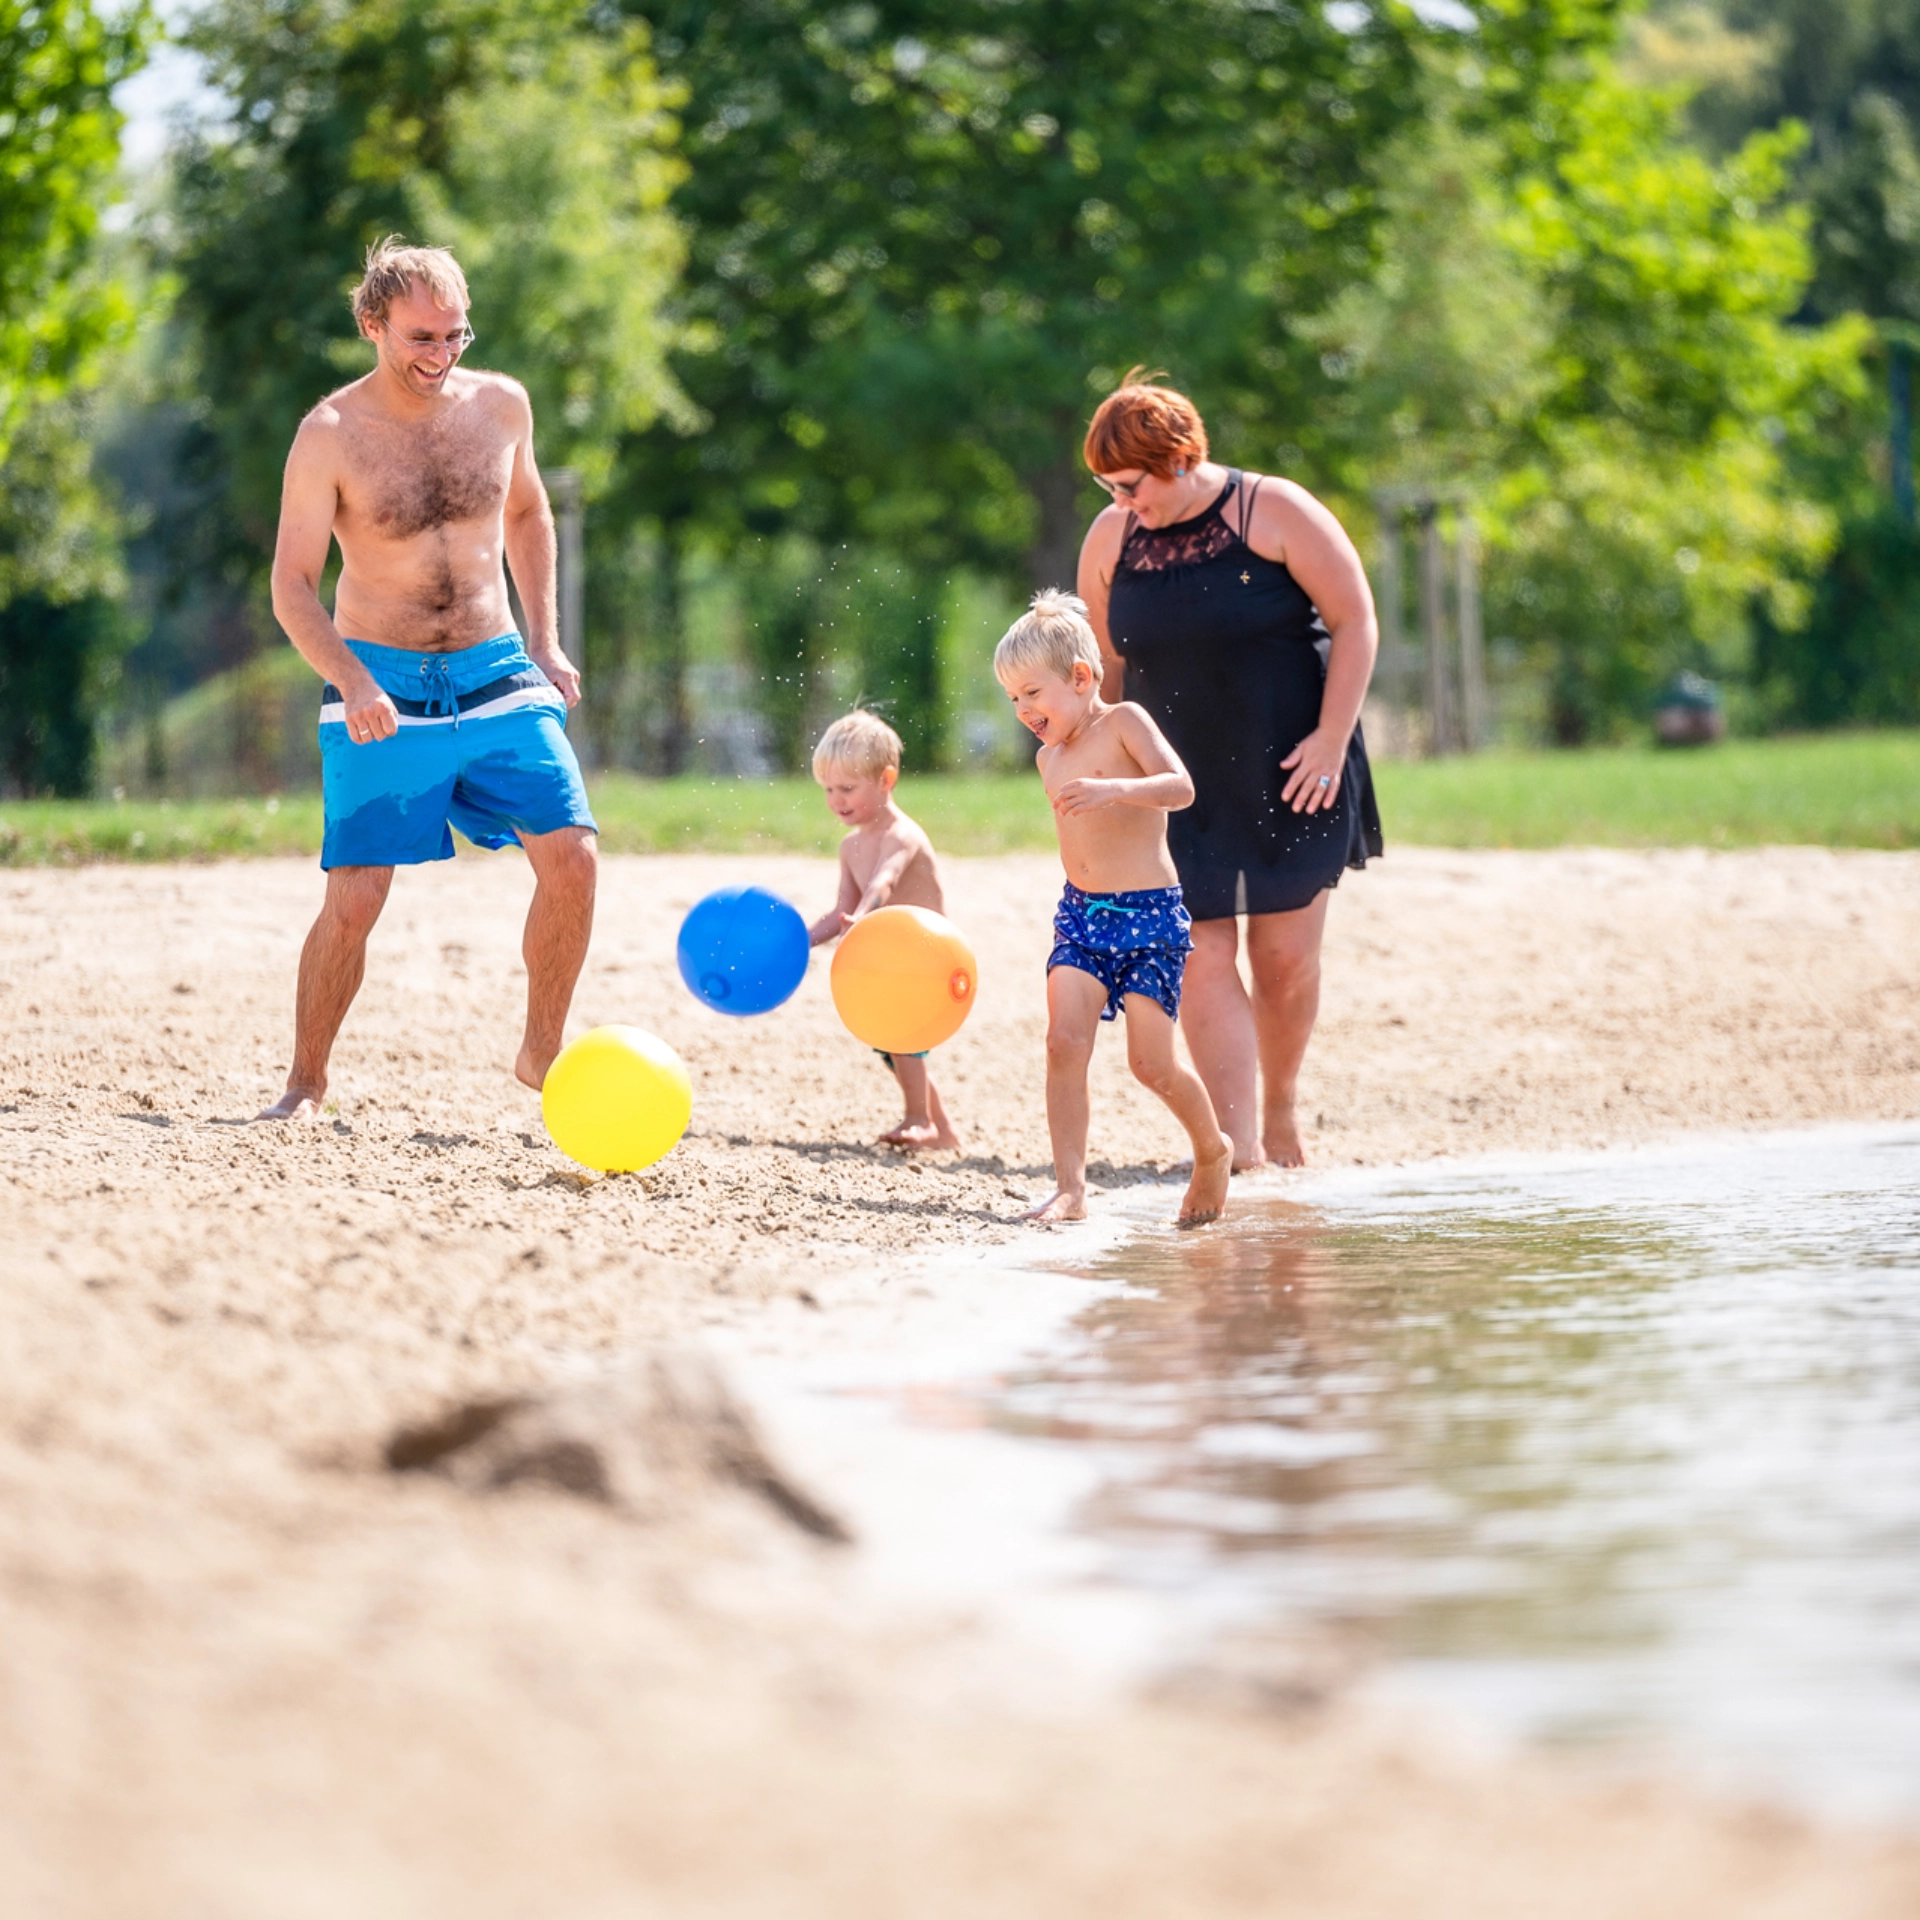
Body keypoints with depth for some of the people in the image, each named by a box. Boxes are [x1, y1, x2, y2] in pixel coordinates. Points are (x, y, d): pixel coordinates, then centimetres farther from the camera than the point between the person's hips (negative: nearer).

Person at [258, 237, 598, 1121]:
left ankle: (542, 1053, 7)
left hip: (496, 679, 3)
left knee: (571, 855, -11)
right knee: (355, 897, -10)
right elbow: (292, 584, -10)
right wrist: (352, 683, -25)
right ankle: (305, 1083, 8)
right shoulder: (331, 436, -10)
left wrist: (544, 643, 13)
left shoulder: (500, 405, 2)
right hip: (381, 688, -3)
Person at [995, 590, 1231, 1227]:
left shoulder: (1123, 722, -6)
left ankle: (1213, 1151, 20)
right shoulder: (1050, 757, 15)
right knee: (1064, 1042, -14)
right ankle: (1070, 1188, -14)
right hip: (1080, 912, 6)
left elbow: (1180, 787, -19)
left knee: (1151, 1061, -7)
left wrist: (1114, 789, -34)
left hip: (1149, 912, -6)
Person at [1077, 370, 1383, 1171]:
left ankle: (1279, 1111, 25)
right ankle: (1240, 1152, -11)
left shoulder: (1274, 513, -8)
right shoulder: (1110, 539, 4)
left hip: (1289, 776, -3)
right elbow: (1106, 665, 15)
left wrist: (1333, 739, -13)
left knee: (1286, 958, 1)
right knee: (1203, 962, -8)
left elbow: (1355, 623, -6)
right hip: (1181, 786, 3)